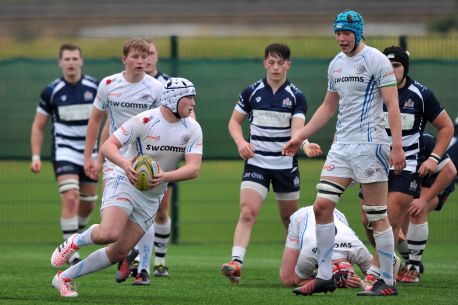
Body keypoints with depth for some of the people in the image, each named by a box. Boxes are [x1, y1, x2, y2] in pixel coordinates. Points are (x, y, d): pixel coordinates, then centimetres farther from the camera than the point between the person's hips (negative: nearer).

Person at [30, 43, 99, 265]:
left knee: (88, 204, 11)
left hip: (90, 153, 3)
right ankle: (72, 254, -17)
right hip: (64, 152, -3)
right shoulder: (51, 91, -6)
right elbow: (38, 126, 3)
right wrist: (36, 157, -6)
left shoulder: (95, 87, -2)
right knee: (70, 198, -20)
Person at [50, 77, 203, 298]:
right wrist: (125, 164, -40)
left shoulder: (192, 129, -5)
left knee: (119, 252, 1)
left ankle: (64, 278, 15)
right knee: (109, 234, -30)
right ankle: (74, 242, 2)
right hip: (124, 182, -5)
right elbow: (108, 145, -19)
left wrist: (165, 176, -33)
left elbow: (194, 168, -14)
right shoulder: (145, 120, -18)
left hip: (152, 196, 5)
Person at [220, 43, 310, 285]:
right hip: (256, 162, 0)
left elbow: (297, 130, -13)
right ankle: (236, 264, -28)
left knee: (290, 218, 13)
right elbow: (234, 121, 10)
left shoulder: (296, 96, -3)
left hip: (286, 165, 0)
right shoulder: (252, 92, 1)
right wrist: (240, 142, -10)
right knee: (247, 213, -18)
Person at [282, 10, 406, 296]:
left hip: (370, 144, -7)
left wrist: (397, 146, -19)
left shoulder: (376, 60, -6)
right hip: (342, 145, 7)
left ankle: (388, 282, 1)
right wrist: (300, 137, 22)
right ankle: (325, 276, 6)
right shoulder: (336, 65, 15)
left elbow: (392, 105, -11)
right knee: (322, 206, 0)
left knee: (378, 216, -5)